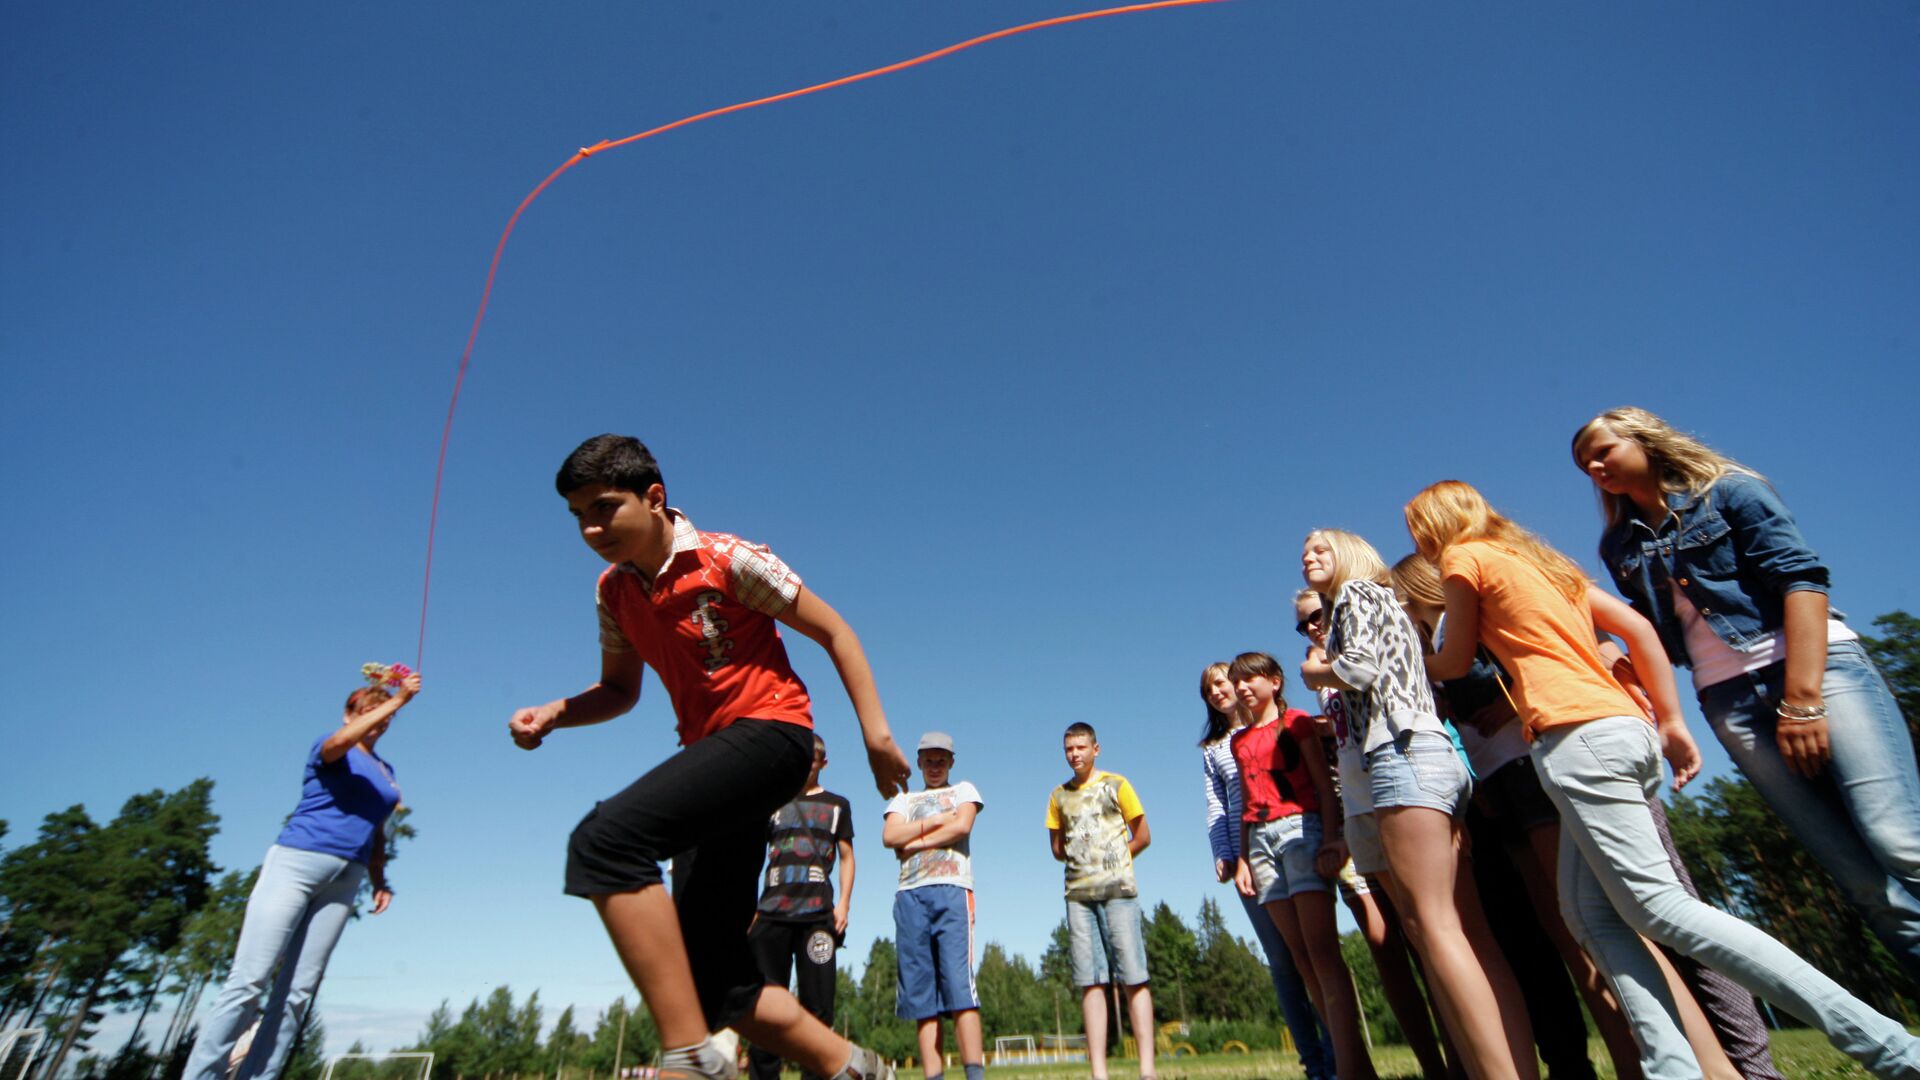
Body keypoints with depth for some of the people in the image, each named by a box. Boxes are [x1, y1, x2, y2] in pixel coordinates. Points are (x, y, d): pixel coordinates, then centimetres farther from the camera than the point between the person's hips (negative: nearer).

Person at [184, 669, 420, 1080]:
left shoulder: (386, 771, 20)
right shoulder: (328, 747, 3)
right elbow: (341, 740, -23)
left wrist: (379, 881, 11)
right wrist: (399, 699, -31)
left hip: (345, 881, 5)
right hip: (297, 863, -5)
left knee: (297, 992, 3)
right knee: (249, 981, -8)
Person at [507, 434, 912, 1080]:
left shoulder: (727, 559, -9)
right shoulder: (614, 591, 9)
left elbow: (833, 632, -4)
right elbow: (619, 688, 21)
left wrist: (875, 732, -9)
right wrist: (553, 714, 0)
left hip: (770, 730, -7)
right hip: (711, 755, 8)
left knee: (604, 838, -29)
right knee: (716, 981, 4)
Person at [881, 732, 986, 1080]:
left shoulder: (963, 790, 19)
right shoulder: (903, 799, 25)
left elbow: (962, 826, -2)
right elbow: (889, 836, 5)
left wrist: (915, 842, 2)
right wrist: (935, 821, -1)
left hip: (952, 891, -3)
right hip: (910, 895, 3)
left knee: (958, 984, -13)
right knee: (920, 993, -1)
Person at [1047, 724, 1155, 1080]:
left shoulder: (1116, 784, 6)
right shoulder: (1059, 796, 14)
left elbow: (1143, 837, 8)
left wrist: (1112, 860, 5)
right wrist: (1086, 860, 6)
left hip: (1118, 890, -3)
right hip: (1078, 894, 3)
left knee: (1134, 978, -4)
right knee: (1091, 982, 1)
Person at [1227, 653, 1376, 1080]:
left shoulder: (1295, 722, 4)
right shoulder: (1239, 740, 19)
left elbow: (1324, 783, -3)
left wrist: (1334, 836, -14)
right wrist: (1242, 858, 11)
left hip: (1300, 828, -5)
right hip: (1260, 839, 6)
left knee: (1321, 948, -13)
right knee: (1300, 953, 3)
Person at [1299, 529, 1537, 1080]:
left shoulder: (1355, 591, 4)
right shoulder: (1382, 602, 30)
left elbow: (1360, 666, -11)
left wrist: (1313, 672, 6)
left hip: (1403, 752, -10)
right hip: (1437, 754, 10)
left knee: (1430, 925, -14)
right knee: (1465, 927, 3)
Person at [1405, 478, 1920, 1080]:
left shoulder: (1465, 556, 1)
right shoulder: (1539, 560, 25)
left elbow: (1455, 664, 6)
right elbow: (1636, 626, 18)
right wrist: (1671, 722, 17)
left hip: (1577, 736, -10)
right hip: (1627, 728, 10)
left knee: (1659, 907, -9)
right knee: (1589, 913, 6)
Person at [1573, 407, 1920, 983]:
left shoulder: (1727, 489, 3)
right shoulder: (1621, 546, 15)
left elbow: (1802, 577, -7)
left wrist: (1802, 698, -16)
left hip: (1816, 663, -3)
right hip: (1730, 700, 3)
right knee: (1865, 879, -4)